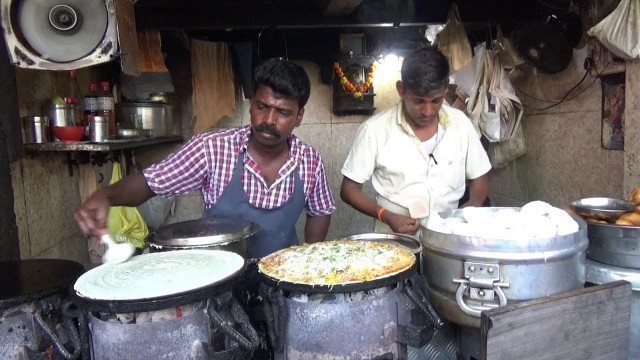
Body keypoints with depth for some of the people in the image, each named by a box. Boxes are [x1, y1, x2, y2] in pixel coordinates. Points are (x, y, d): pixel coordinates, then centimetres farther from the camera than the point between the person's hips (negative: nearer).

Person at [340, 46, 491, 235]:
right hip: (395, 241, -3)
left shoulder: (460, 123, 0)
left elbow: (479, 178, 12)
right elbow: (349, 188, -2)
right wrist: (387, 216, -17)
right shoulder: (374, 129, -8)